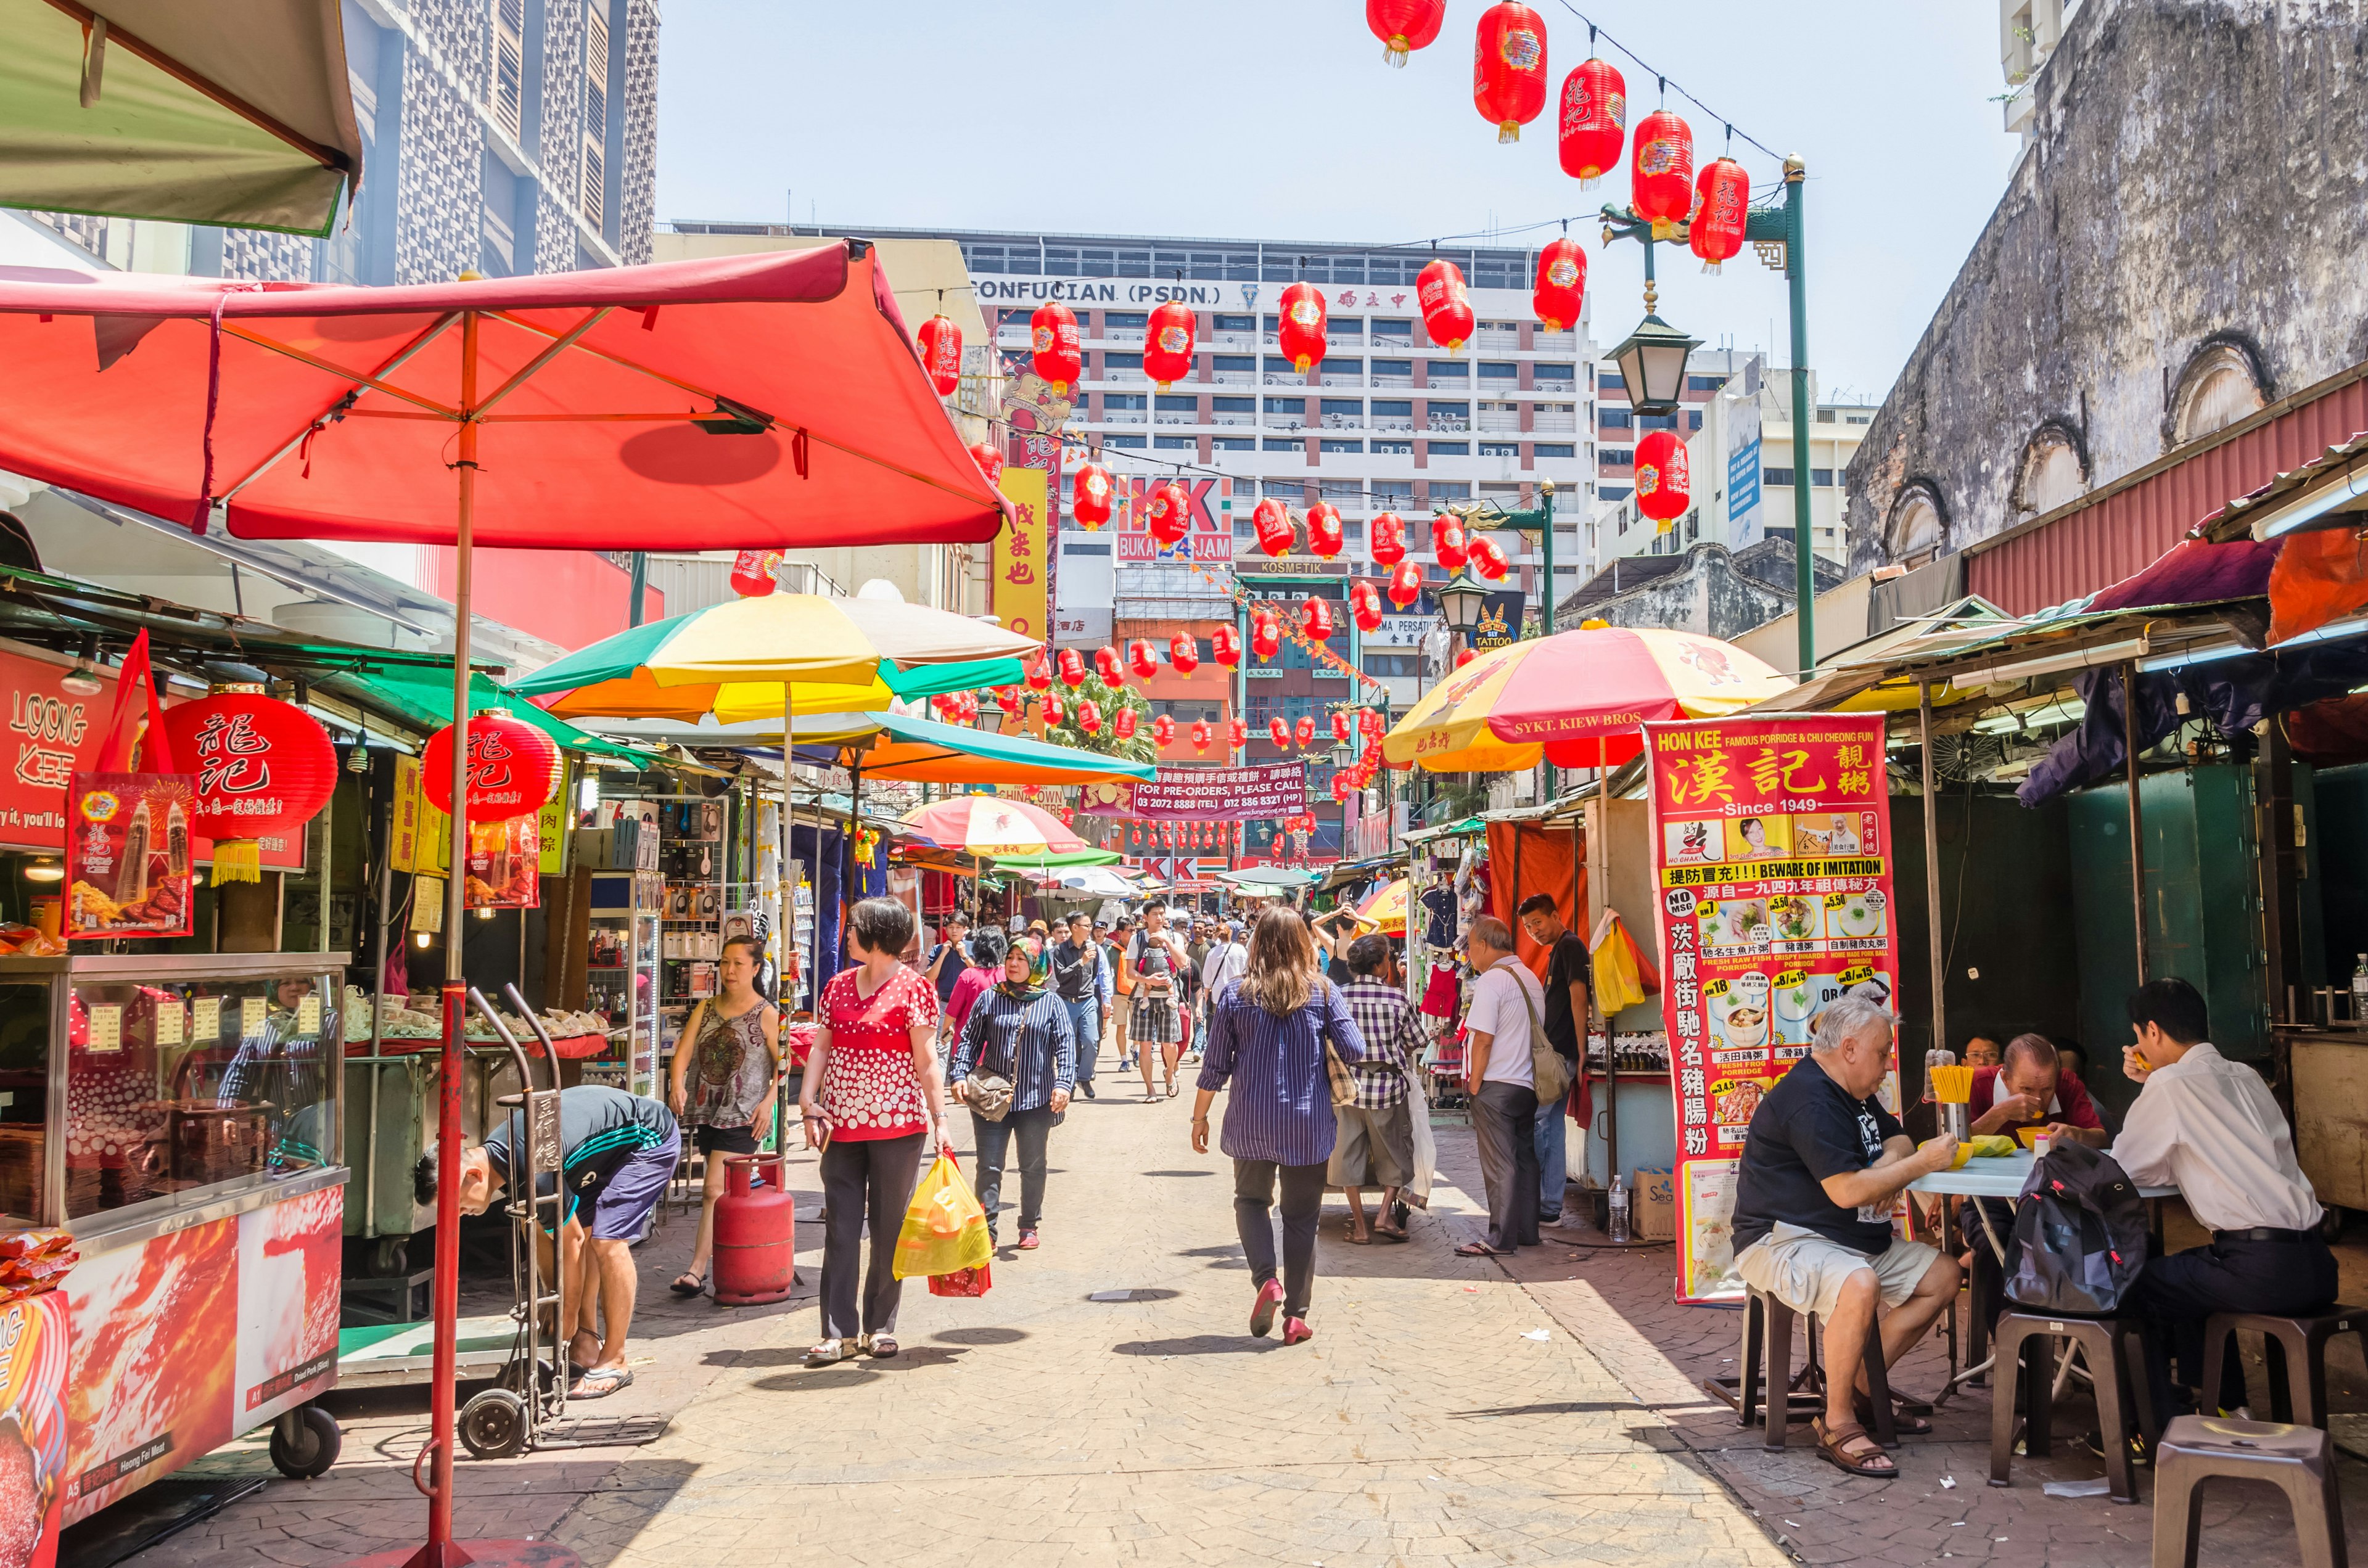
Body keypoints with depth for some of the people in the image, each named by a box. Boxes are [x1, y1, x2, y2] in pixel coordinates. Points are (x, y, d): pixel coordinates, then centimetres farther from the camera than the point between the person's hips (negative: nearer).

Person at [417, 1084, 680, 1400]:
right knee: (582, 1231, 3)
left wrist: (567, 1317, -7)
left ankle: (614, 1362, -8)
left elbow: (570, 1245, -20)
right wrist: (553, 1300, 10)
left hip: (651, 1139, -9)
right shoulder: (496, 1152, -5)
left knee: (607, 1241, -17)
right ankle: (588, 1342, 11)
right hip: (615, 1144, 9)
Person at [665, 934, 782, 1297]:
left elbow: (783, 1063, -4)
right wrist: (677, 1084, -18)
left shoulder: (766, 1015, -4)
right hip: (707, 1111, 6)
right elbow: (683, 1051, 0)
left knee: (715, 1191, -14)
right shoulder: (705, 1009, 10)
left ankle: (697, 1271, -15)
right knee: (729, 1192, 14)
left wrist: (769, 1100, -16)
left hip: (742, 1115, -6)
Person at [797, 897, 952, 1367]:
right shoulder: (838, 986, 11)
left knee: (890, 1227, 5)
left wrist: (939, 1118, -10)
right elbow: (821, 1047, 10)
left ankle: (880, 1326, 16)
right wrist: (808, 1104, -1)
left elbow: (926, 1060, -6)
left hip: (897, 1124, -4)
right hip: (842, 1125, 4)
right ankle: (838, 1331, 8)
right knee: (840, 1228, 3)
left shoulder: (913, 988, -5)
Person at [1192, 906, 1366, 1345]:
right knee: (1302, 1217, 11)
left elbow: (1215, 1066, 0)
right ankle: (1296, 1317, 12)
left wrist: (1199, 1116, 11)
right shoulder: (1323, 992, -3)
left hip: (1251, 1122, 0)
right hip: (1308, 1124, 0)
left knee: (1251, 1199, 21)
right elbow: (1355, 1051, -8)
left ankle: (1266, 1280, -1)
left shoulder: (1236, 994, -2)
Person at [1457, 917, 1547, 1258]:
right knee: (1526, 1159, 13)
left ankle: (1500, 1239, -2)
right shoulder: (1531, 978, 13)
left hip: (1497, 1086, -8)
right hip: (1528, 1085, 9)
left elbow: (1483, 1039, -17)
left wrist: (1475, 1084, -9)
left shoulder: (1491, 981, -13)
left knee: (1499, 1165, -5)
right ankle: (1527, 1232, 19)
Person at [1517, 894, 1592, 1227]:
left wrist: (1581, 1052, -20)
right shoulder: (1558, 950, 21)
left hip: (1557, 1054, -10)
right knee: (1553, 1126, 10)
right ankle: (1550, 1208, 14)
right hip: (1555, 1054, 10)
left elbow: (1578, 998, -17)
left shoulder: (1569, 946, -10)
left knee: (1533, 1122, -8)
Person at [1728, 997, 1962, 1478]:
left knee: (1943, 1276, 5)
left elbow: (1897, 1138, 24)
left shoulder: (1853, 1093, 15)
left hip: (1853, 1239, 11)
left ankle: (1860, 1388, 6)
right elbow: (1847, 1190, -26)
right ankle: (1838, 1423, -21)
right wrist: (1922, 1164, -16)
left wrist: (1890, 1162, -2)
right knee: (1858, 1287, -38)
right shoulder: (1809, 1099, -20)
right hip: (1783, 1241, -11)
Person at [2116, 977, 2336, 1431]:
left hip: (2262, 1270, -8)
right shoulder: (2244, 1076, 15)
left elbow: (2126, 1168, 0)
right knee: (2185, 1271, 31)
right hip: (2315, 1262, 8)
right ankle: (2222, 1406, 39)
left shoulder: (2170, 1084, -9)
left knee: (2134, 1287, 9)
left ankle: (2163, 1429, 17)